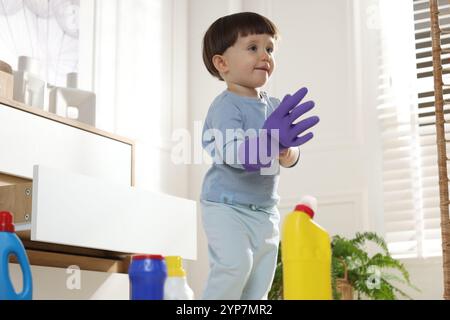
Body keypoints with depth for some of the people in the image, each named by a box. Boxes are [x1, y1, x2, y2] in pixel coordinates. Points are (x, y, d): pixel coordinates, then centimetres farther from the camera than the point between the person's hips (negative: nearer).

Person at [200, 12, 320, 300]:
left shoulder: (275, 107, 7)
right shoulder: (226, 106, -15)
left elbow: (291, 157, 3)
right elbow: (232, 154, -29)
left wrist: (286, 151, -21)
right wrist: (268, 140, -46)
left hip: (265, 210, 7)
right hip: (226, 205, -7)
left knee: (260, 283, 10)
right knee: (235, 265, -26)